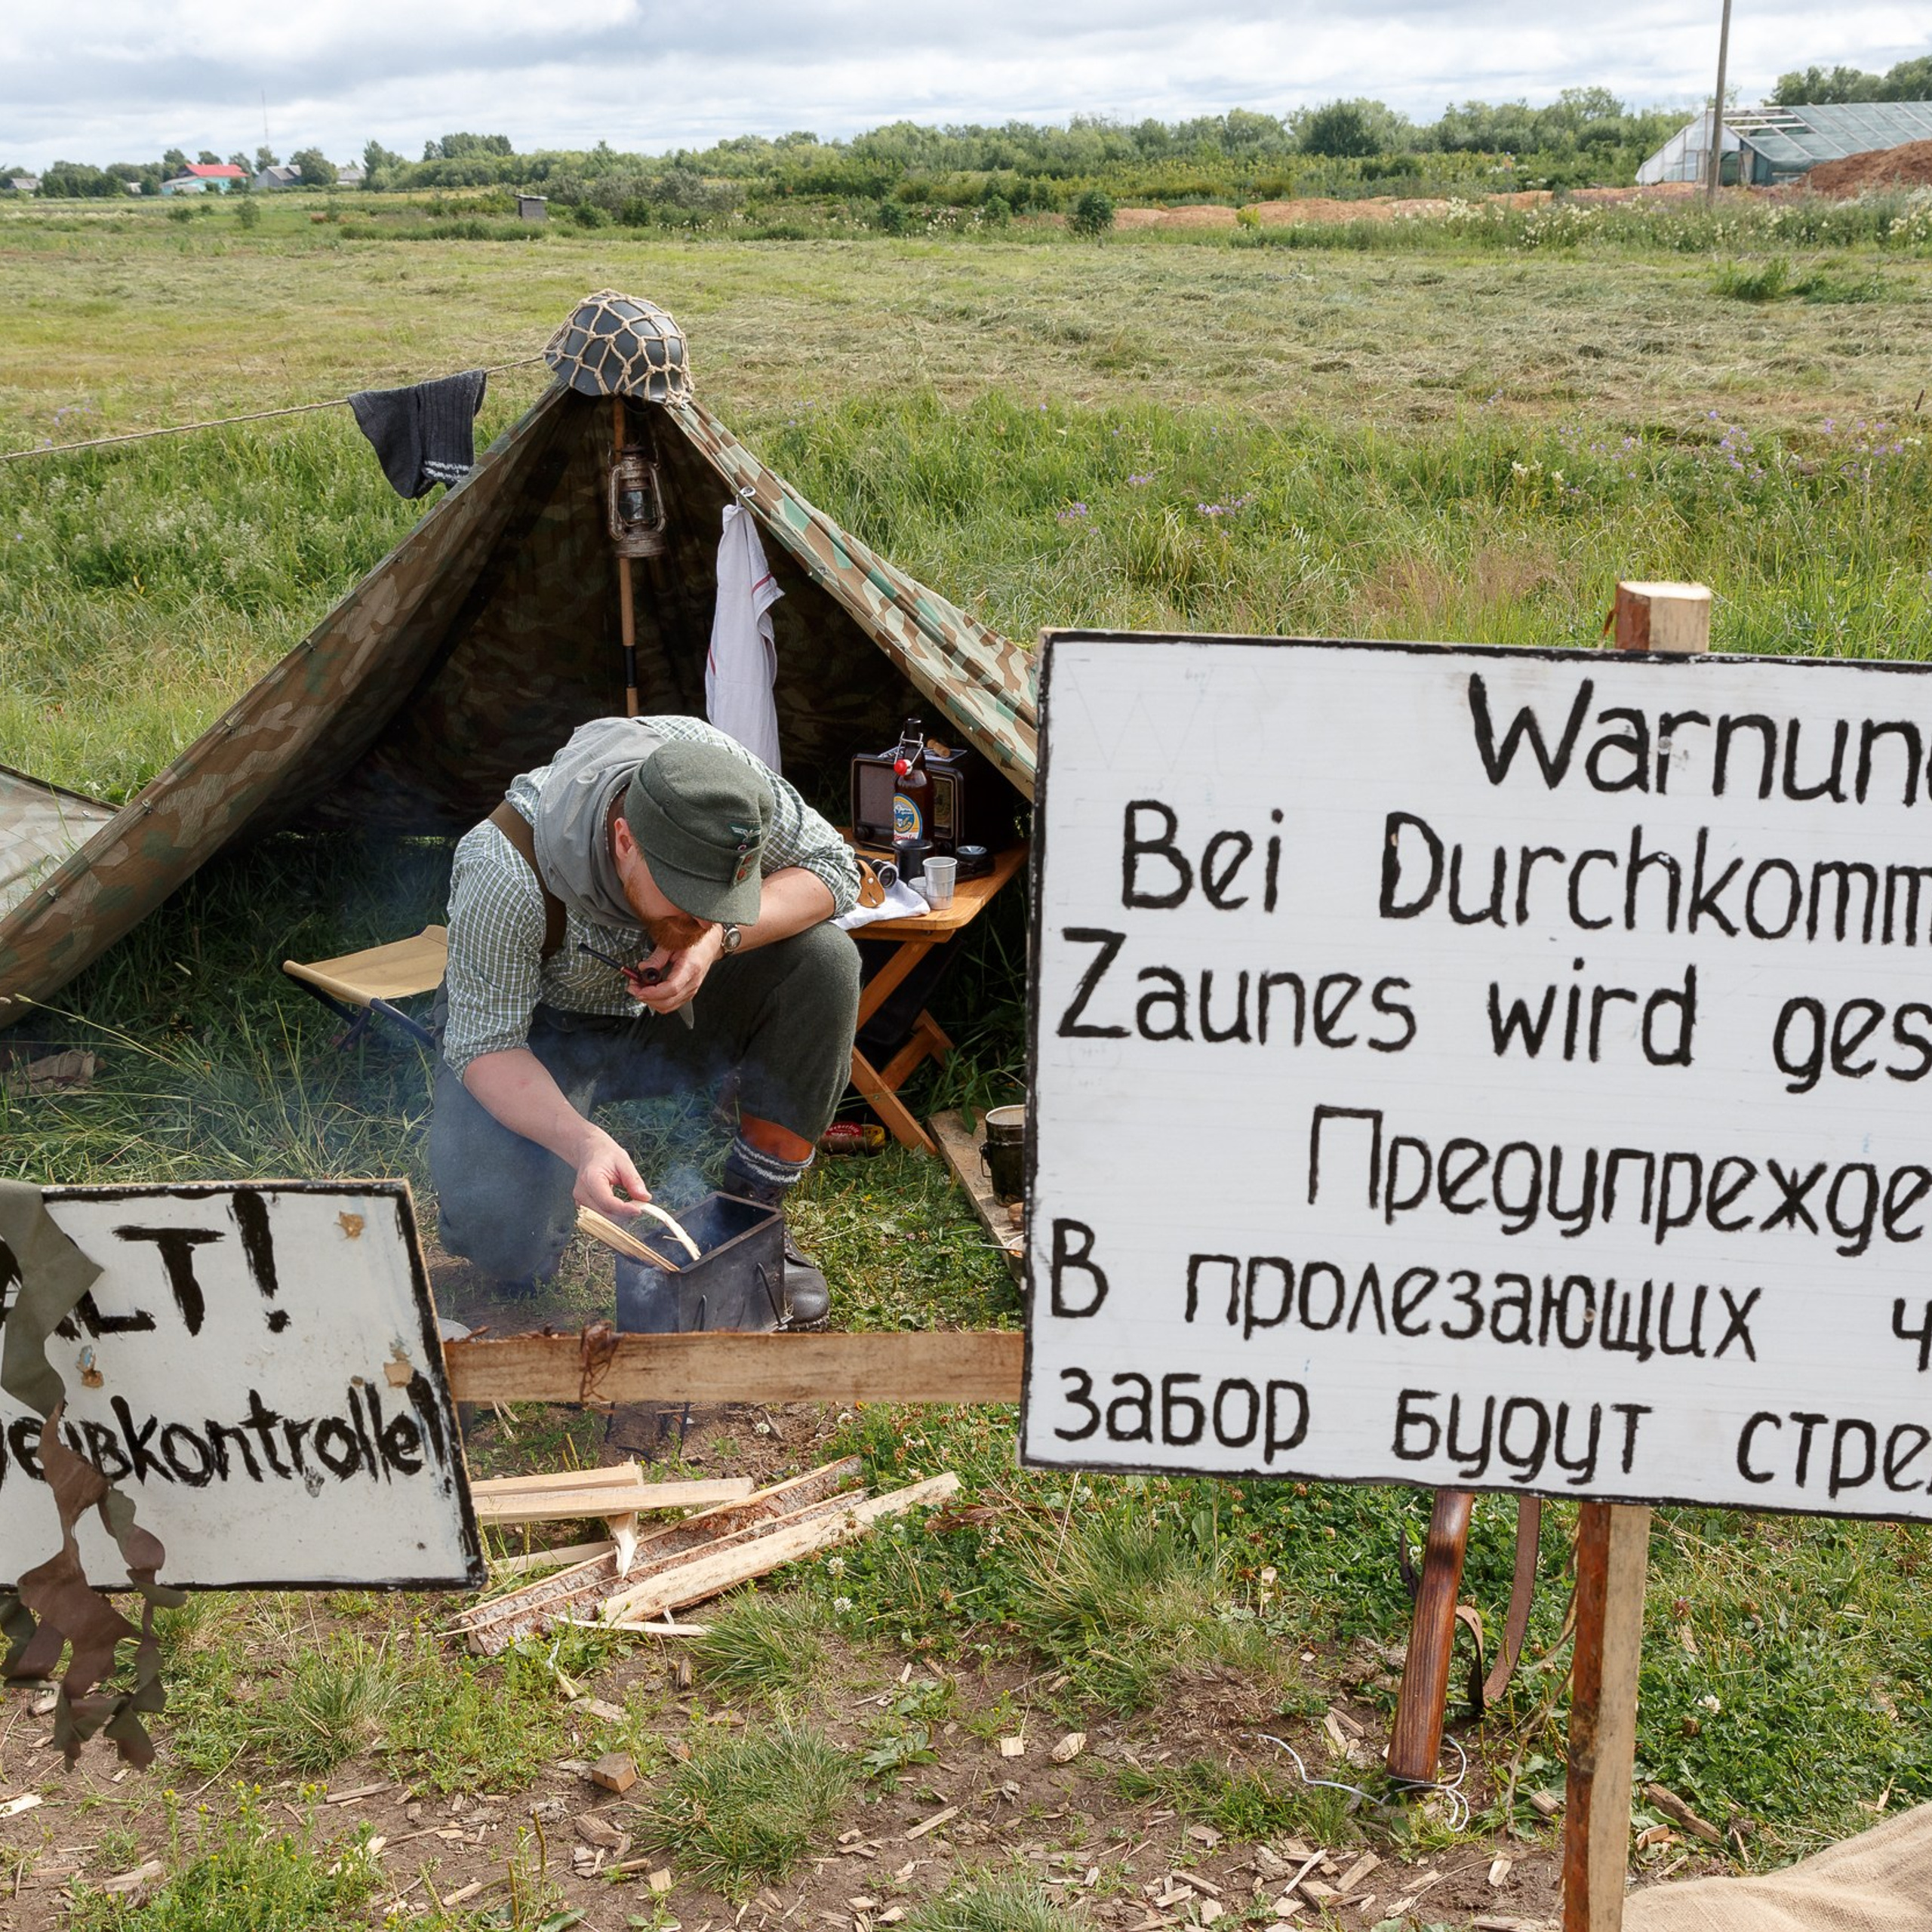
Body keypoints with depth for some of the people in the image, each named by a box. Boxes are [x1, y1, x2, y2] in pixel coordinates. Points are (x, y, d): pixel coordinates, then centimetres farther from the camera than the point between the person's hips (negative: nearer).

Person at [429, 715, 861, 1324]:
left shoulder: (710, 767, -26)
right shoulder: (505, 871, -36)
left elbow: (834, 867, -16)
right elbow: (486, 1044, -30)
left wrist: (720, 937, -33)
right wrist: (581, 1141, -47)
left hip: (666, 1004, 4)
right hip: (538, 1030, -4)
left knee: (824, 960, -23)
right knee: (509, 1249, -27)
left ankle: (752, 1214, -9)